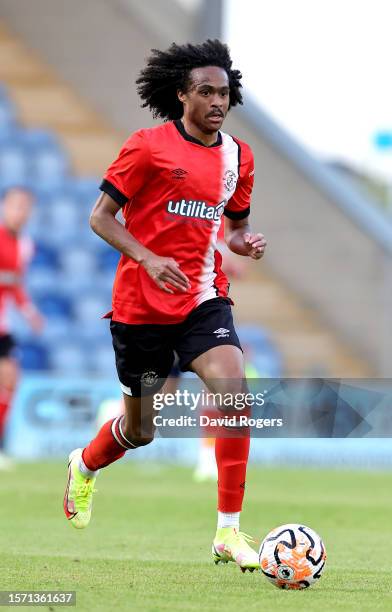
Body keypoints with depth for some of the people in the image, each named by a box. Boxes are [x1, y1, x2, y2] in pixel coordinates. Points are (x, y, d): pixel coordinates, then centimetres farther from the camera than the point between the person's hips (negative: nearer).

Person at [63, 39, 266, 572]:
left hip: (204, 299, 3)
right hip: (141, 303, -3)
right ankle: (85, 467, 48)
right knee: (140, 431, 10)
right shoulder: (148, 147, -8)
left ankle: (229, 533, -16)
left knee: (234, 391, -23)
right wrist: (149, 259, -21)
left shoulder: (238, 156, 6)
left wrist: (245, 242, -3)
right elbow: (100, 217, -7)